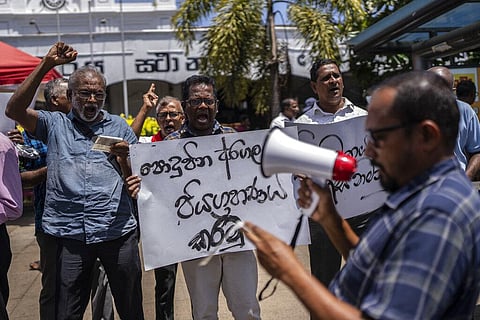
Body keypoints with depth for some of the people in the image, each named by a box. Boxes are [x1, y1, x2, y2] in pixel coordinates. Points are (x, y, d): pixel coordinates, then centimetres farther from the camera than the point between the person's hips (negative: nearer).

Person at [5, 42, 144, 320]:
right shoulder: (55, 124, 10)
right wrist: (46, 66, -9)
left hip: (117, 231, 0)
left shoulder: (119, 127, 11)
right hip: (70, 234, 0)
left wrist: (125, 156, -14)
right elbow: (14, 110, -6)